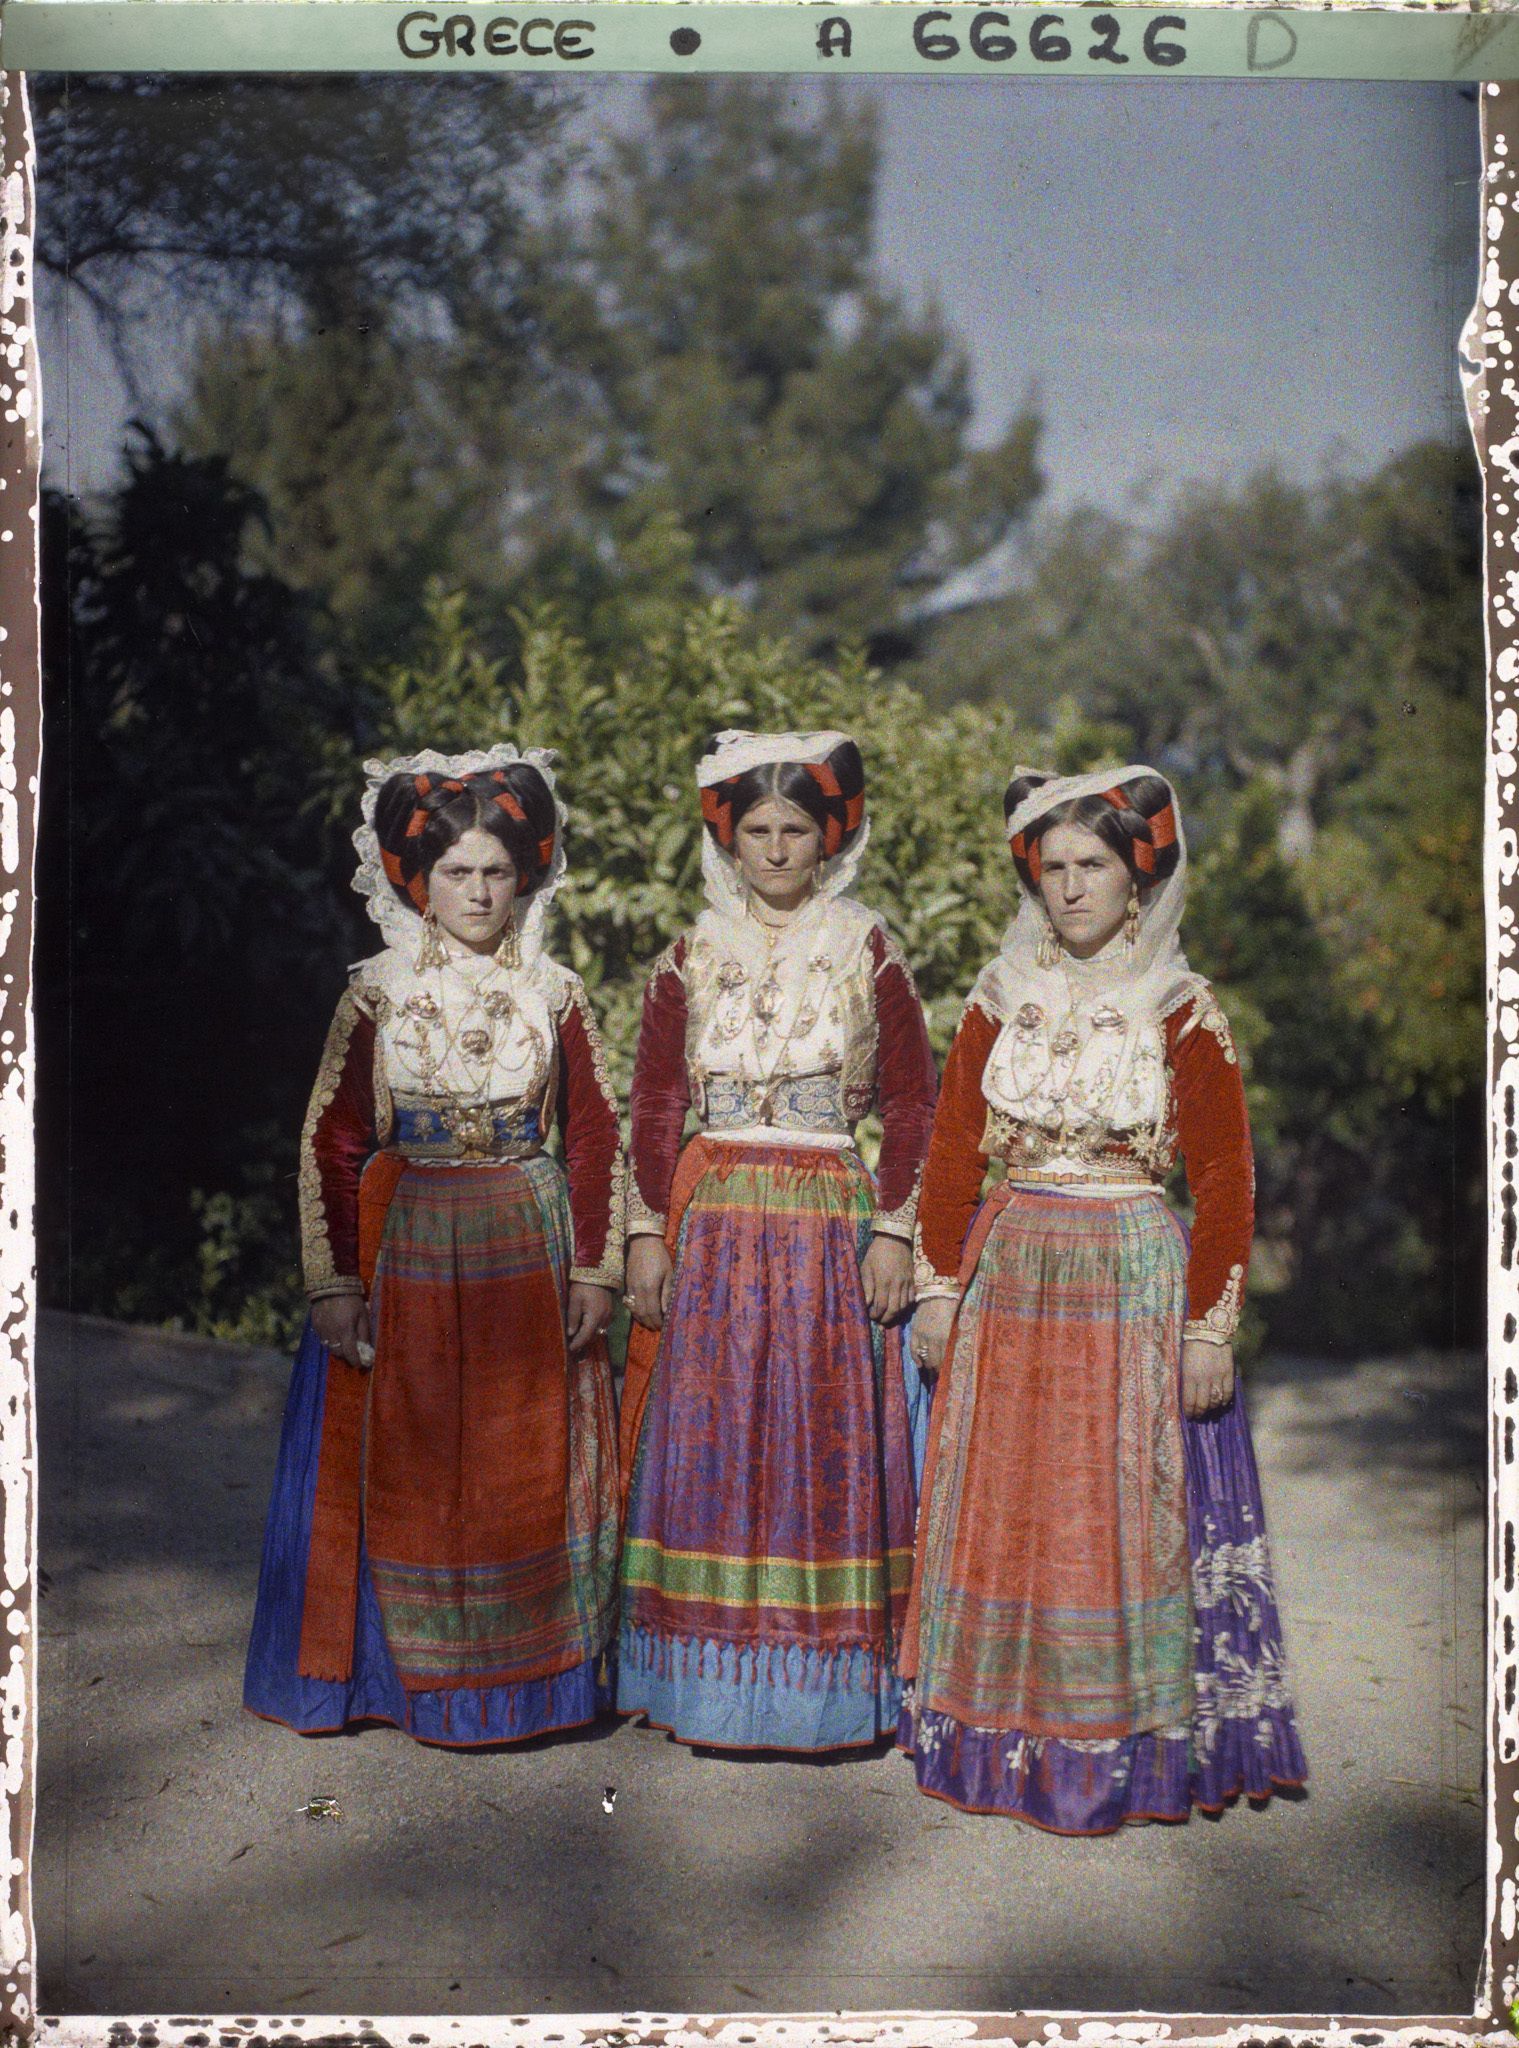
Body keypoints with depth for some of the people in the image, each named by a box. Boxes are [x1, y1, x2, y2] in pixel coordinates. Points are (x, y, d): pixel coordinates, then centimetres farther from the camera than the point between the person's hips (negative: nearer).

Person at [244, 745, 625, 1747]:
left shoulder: (554, 995, 2)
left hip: (528, 1250, 1)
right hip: (405, 1247, -1)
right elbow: (329, 1144, -2)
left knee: (528, 1465, 6)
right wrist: (335, 1283, -7)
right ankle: (408, 1670, 21)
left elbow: (598, 1138, 3)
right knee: (405, 1466, 5)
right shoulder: (377, 994, -1)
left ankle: (526, 1670, 21)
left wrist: (597, 1272, -2)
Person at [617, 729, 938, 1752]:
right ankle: (713, 1674, 13)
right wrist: (648, 1230, -1)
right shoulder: (691, 959, 7)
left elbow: (914, 1103, 1)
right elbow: (655, 1105, 7)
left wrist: (895, 1232, -7)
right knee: (711, 1439, 3)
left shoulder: (869, 953, 2)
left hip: (831, 1222, -2)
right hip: (712, 1224, 2)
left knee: (825, 1439, 0)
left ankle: (825, 1677, 11)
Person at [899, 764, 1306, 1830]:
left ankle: (1123, 1743, 14)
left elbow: (1226, 1181, -4)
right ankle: (1009, 1734, 21)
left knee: (1122, 1512, 1)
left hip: (1134, 1279, -3)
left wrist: (1209, 1327, -8)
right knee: (1002, 1507, 7)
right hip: (1009, 1274, 3)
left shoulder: (1184, 1012, -4)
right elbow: (952, 1155, 9)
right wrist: (940, 1289, 5)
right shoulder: (1000, 1002, 6)